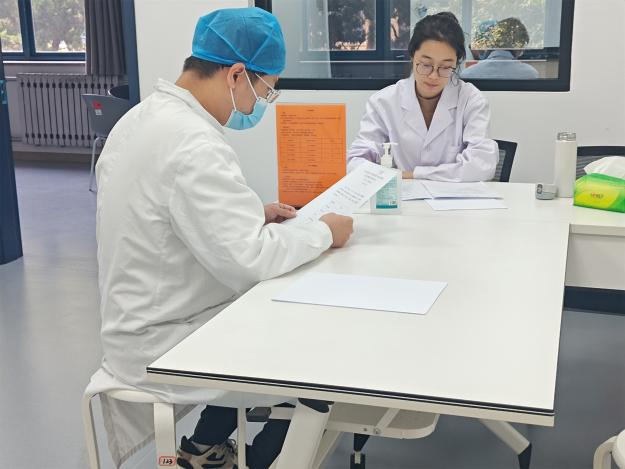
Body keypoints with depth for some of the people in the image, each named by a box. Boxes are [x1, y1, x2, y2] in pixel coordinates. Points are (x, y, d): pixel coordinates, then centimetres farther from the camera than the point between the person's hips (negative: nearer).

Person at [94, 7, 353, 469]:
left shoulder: (141, 118, 4)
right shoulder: (193, 145, -28)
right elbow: (248, 259, -29)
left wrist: (251, 214, 7)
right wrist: (324, 232, -14)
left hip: (143, 324, 10)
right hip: (165, 348, -10)